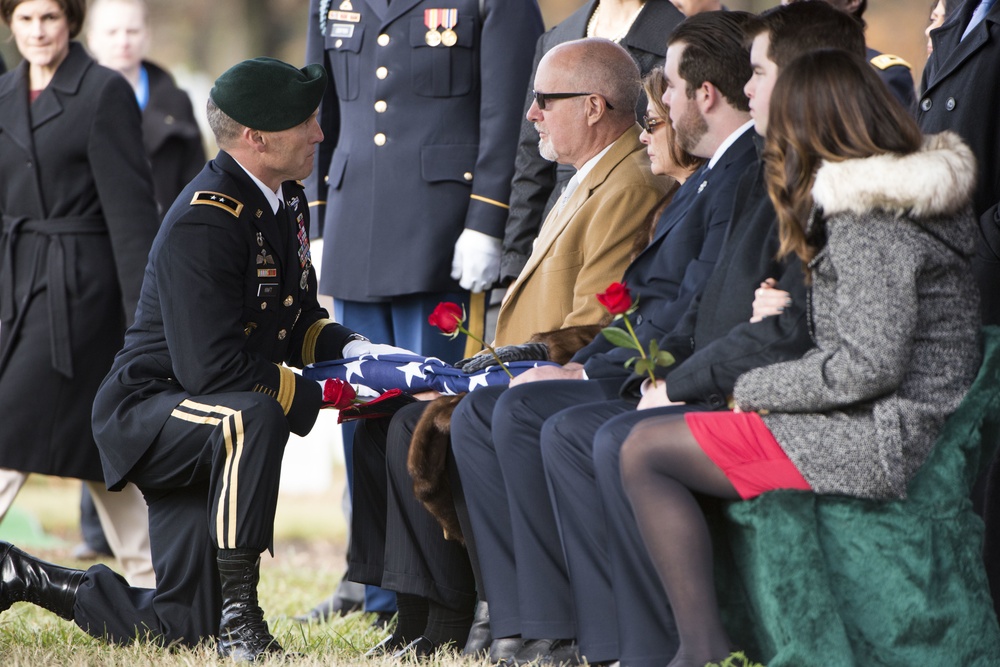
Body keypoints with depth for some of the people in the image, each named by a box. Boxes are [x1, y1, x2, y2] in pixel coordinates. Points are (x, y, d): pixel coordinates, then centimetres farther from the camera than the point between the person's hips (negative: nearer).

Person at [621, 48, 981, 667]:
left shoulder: (868, 220, -18)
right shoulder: (926, 192, 12)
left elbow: (869, 365, -23)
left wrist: (757, 388, -10)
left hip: (882, 446, -10)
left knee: (645, 452, -9)